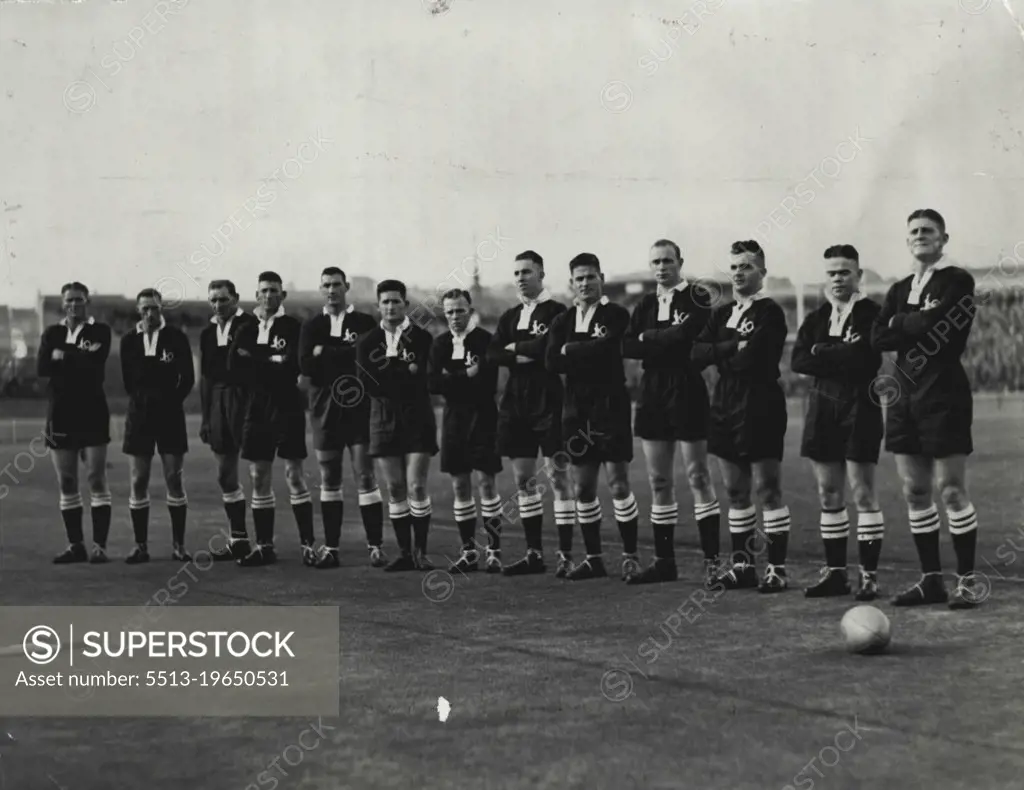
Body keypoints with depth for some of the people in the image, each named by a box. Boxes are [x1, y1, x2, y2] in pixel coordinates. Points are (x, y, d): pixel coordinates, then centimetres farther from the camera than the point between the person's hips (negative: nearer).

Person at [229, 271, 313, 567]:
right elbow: (234, 365, -4)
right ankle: (264, 546, 14)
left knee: (294, 475, -5)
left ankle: (307, 544, -1)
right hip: (257, 409, 5)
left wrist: (255, 361, -8)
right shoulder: (247, 329, 10)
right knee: (259, 478, 7)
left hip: (287, 407, -5)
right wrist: (272, 360, -11)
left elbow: (292, 366, -16)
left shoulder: (292, 327, -3)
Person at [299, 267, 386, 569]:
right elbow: (305, 365, -5)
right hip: (325, 410, 3)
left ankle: (376, 547, 0)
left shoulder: (365, 323, 3)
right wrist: (346, 355, -13)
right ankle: (330, 548, 12)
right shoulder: (312, 327, 9)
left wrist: (325, 354, -12)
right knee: (329, 479, 6)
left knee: (365, 476, -5)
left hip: (359, 409, -3)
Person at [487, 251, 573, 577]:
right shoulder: (509, 316, 15)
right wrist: (527, 354, -11)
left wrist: (516, 348, -5)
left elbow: (549, 346, -21)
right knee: (523, 479, 9)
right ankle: (534, 553, 17)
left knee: (558, 476, -5)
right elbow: (492, 354, 3)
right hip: (516, 403, 6)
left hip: (549, 403, -6)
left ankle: (566, 555, -2)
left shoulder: (556, 312, -3)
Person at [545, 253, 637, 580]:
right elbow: (552, 362, -3)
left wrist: (571, 350, -7)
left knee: (618, 483, -5)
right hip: (577, 409, 5)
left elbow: (605, 349, -21)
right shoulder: (562, 321, 11)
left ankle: (630, 556, 4)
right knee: (582, 488, 7)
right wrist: (590, 352, -13)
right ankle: (594, 558, 17)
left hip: (610, 406, -5)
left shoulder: (616, 315, -3)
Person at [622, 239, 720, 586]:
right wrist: (667, 344, -12)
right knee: (659, 482, 9)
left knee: (698, 477, -4)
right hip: (653, 393, 6)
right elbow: (627, 347, 2)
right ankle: (664, 561, 16)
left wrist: (649, 338, -4)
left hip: (687, 392, -6)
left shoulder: (697, 297, -5)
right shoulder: (645, 305, 13)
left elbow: (686, 336, -19)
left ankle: (712, 560, 0)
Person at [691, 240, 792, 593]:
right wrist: (733, 347, -12)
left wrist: (719, 354, -3)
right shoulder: (721, 314, 16)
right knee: (735, 491, 10)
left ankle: (777, 568, -1)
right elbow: (697, 354, 2)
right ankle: (742, 565, 17)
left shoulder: (770, 312, -6)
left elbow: (751, 358, -19)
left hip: (760, 408, -7)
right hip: (726, 407, 7)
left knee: (767, 489, -5)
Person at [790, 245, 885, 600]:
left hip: (860, 409, -5)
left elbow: (866, 359, -17)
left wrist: (822, 353, -9)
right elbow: (798, 361, -1)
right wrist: (842, 357, -12)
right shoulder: (816, 318, 12)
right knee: (828, 495, 8)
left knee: (863, 494, -4)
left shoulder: (872, 313, -3)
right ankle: (835, 572, 16)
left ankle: (869, 575, 1)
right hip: (823, 408, 5)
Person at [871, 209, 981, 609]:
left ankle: (968, 579, 3)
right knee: (914, 492, 7)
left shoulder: (957, 281, -3)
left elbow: (936, 326, -18)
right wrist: (921, 321, -9)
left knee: (952, 490, -6)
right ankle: (931, 580, 15)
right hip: (905, 395, 7)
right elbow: (878, 338, 3)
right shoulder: (900, 290, 16)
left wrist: (901, 321, -2)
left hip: (944, 395, -7)